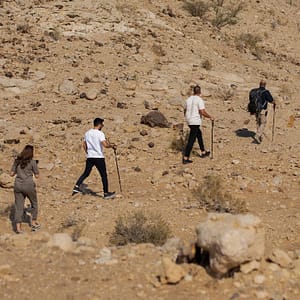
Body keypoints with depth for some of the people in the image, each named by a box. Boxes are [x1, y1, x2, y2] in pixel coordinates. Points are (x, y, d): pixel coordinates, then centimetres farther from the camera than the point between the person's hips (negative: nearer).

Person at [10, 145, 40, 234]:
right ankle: (34, 223, 23)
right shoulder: (32, 162, -5)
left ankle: (18, 227, -4)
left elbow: (12, 174, 7)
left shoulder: (17, 161, 6)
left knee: (19, 206, 5)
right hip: (28, 185, -3)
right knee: (34, 203, 19)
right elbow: (37, 176, 0)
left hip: (18, 185, 3)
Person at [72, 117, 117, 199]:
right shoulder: (100, 133, -13)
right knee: (104, 175, 4)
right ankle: (106, 193, 8)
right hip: (99, 157, -6)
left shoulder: (87, 133, 8)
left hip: (89, 157, 6)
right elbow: (105, 144, -23)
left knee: (86, 173, 15)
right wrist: (112, 146, -6)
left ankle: (76, 187, 4)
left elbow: (84, 145, 16)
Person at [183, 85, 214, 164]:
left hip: (189, 121, 8)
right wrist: (210, 117, -5)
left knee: (199, 134, 26)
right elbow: (203, 112, -20)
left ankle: (203, 152, 36)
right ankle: (185, 158, -8)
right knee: (191, 140, -6)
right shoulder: (199, 100, -13)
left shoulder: (188, 99, 9)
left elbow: (185, 111, 16)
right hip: (195, 122, -8)